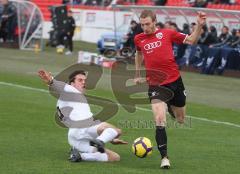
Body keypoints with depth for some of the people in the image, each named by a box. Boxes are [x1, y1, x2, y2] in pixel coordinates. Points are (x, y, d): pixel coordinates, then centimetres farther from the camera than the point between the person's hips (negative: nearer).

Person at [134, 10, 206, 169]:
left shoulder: (167, 33, -1)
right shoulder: (138, 39, 6)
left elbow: (191, 40, 1)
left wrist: (199, 25, -13)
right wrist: (137, 75, 28)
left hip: (175, 80, 1)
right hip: (155, 85, 0)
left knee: (181, 119, 16)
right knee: (160, 120, -19)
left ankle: (171, 107, 52)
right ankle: (164, 157, -14)